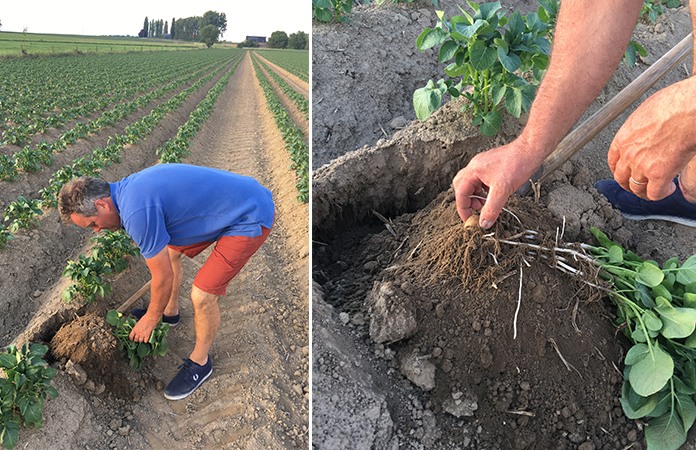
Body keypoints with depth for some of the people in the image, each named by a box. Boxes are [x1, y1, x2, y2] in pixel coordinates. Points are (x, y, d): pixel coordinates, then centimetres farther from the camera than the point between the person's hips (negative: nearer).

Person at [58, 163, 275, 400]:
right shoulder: (129, 188, 6)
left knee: (202, 295, -9)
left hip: (252, 218, -10)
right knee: (169, 251, 21)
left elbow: (164, 277, -15)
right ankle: (170, 312, 46)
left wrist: (150, 320, 5)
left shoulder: (137, 212, -26)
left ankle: (199, 362, 18)